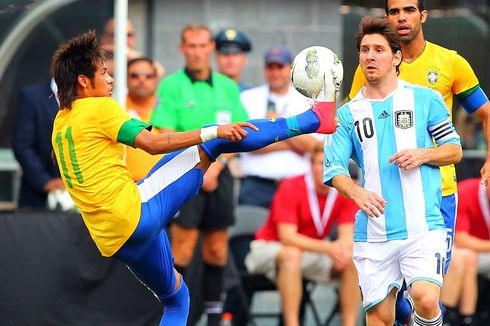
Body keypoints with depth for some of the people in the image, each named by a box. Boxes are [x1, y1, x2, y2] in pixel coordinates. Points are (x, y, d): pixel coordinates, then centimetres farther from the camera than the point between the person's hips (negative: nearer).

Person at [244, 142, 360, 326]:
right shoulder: (290, 188, -22)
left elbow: (347, 236, -12)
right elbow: (287, 237, -28)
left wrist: (343, 248, -38)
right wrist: (327, 248, -39)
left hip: (312, 249, 5)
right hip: (269, 247, -5)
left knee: (354, 261, -18)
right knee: (291, 254, -38)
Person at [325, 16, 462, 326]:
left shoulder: (425, 99, 7)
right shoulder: (348, 114, 10)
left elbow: (455, 149, 12)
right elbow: (333, 167, 2)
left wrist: (422, 155, -9)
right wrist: (357, 192, -19)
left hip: (423, 226, -2)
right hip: (373, 232, 2)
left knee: (425, 299, -23)